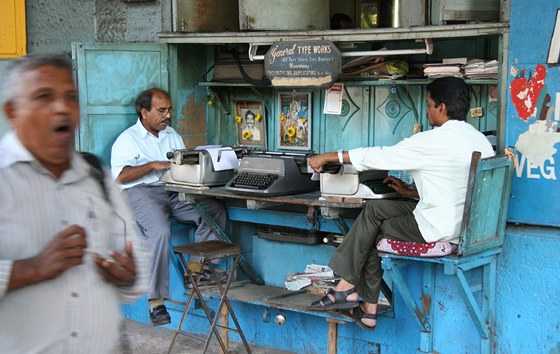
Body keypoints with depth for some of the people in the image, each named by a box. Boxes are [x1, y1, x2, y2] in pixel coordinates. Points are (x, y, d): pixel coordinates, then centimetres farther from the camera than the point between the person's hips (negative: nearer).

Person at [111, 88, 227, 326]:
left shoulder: (172, 135, 23)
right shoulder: (128, 139, 5)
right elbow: (120, 176, -9)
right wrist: (153, 165, -13)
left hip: (173, 191, 6)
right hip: (140, 191, -6)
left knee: (215, 211, -18)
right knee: (160, 230, -35)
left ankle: (196, 268, -14)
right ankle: (156, 301, -31)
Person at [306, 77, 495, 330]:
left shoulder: (435, 141, -17)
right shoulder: (480, 140, 9)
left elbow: (380, 156, -10)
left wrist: (328, 157, -1)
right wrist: (410, 192, 20)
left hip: (441, 230, -9)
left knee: (372, 234, 8)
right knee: (375, 208, 12)